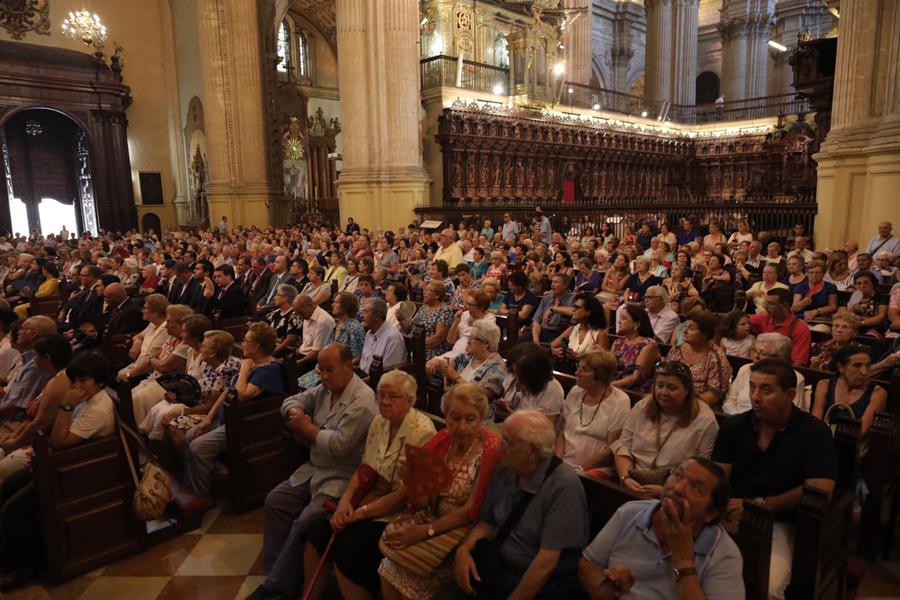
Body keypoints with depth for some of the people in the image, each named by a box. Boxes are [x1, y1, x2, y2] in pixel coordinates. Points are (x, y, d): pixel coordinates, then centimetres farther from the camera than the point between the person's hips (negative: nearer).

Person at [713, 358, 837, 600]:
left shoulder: (815, 432, -3)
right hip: (732, 518, 3)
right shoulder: (734, 425, 7)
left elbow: (820, 490, -11)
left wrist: (759, 505, -12)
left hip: (780, 524, -2)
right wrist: (728, 509, -20)